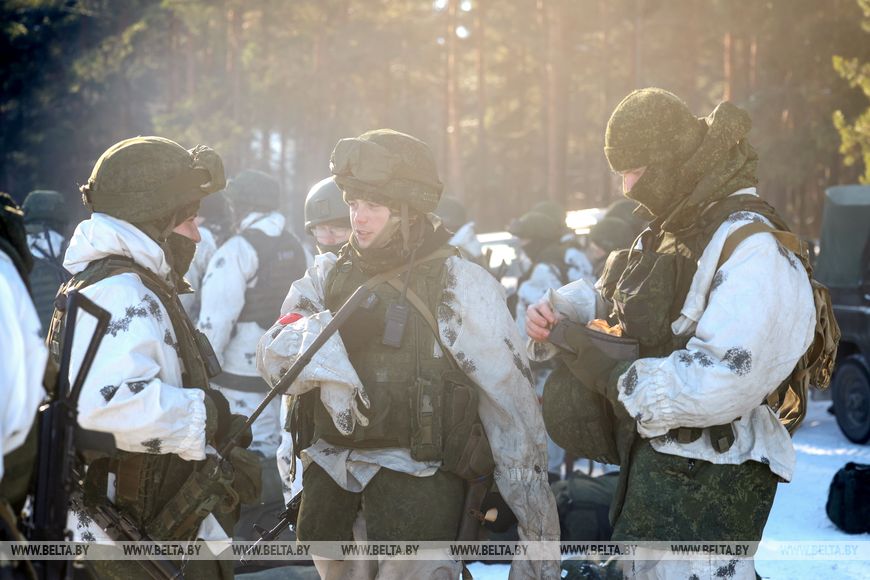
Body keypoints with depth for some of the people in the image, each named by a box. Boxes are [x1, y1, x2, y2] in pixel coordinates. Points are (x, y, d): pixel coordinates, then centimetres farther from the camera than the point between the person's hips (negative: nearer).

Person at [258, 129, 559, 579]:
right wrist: (309, 341, -27)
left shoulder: (459, 285, -5)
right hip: (331, 485, 5)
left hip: (417, 490, -4)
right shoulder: (327, 275, 10)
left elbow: (513, 411, -5)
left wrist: (538, 537, -7)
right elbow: (272, 355, -3)